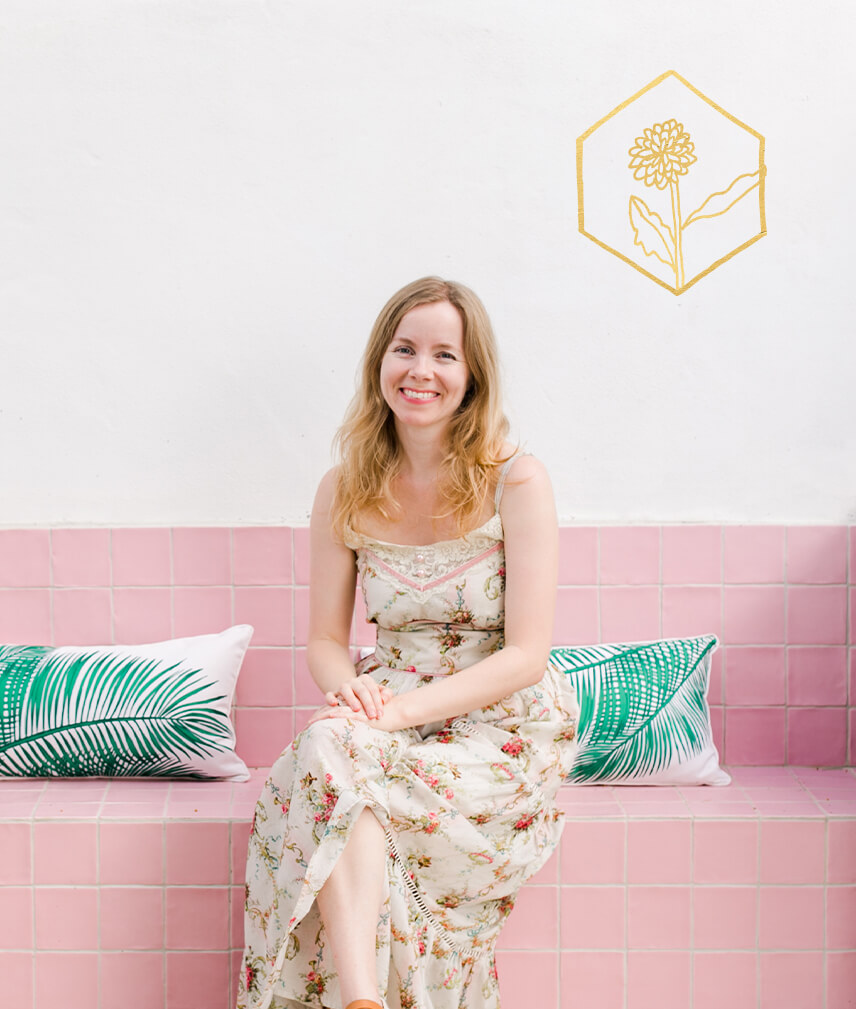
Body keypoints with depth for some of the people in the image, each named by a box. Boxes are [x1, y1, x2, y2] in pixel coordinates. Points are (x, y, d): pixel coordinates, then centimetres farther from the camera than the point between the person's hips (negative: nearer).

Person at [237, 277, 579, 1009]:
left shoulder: (516, 483, -8)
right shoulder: (345, 492, 4)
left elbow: (527, 655, -12)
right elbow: (326, 640, 9)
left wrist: (404, 709, -22)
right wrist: (350, 688, -16)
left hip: (501, 725, -3)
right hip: (388, 716, 3)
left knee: (336, 759, -31)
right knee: (330, 740, -32)